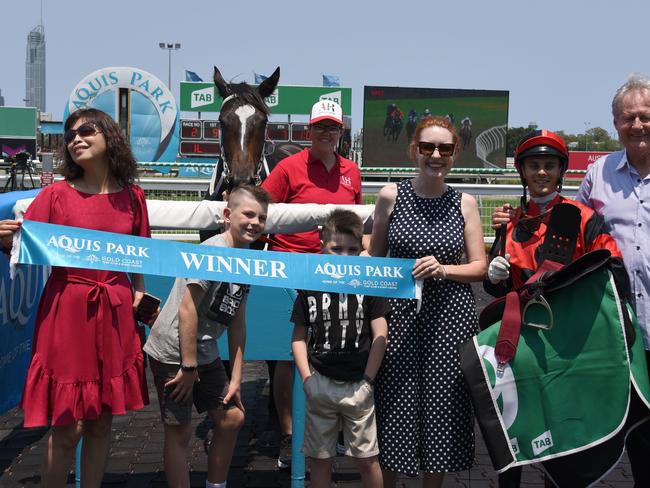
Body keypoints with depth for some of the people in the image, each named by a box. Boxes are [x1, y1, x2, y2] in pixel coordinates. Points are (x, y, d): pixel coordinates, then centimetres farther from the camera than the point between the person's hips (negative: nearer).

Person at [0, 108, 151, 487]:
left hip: (116, 315, 3)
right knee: (68, 427, -1)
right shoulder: (56, 195, -2)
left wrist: (139, 290, 3)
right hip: (67, 313, -3)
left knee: (102, 422, 11)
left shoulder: (132, 196, 6)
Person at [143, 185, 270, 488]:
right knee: (180, 432, 0)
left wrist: (235, 378, 7)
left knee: (232, 418, 14)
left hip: (205, 353, 9)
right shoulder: (214, 251, -18)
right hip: (173, 353, -9)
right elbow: (187, 309, -22)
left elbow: (237, 322, 10)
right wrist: (188, 367, -20)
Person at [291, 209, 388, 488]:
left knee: (367, 459, 5)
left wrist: (368, 379, -8)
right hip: (320, 384, 2)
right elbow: (299, 337, 6)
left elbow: (380, 335, -2)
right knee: (319, 459, 10)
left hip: (357, 386, -1)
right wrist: (307, 379, -3)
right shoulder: (310, 286, 1)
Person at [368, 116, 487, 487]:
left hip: (450, 317, 1)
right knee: (395, 403, 2)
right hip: (400, 316, -1)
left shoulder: (465, 203, 3)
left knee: (443, 406, 6)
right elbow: (374, 259, 9)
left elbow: (479, 267, 4)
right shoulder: (391, 196, 1)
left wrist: (443, 269, -14)